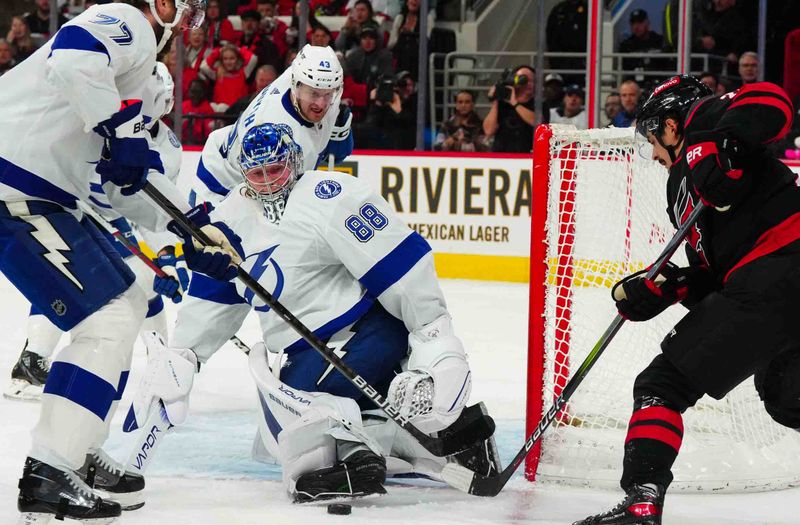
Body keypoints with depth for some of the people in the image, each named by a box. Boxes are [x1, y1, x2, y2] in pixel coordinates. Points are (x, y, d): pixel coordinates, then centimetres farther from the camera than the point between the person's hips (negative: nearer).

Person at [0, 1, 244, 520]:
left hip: (45, 196, 11)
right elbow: (73, 58, -29)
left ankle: (81, 454, 24)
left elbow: (129, 183, 26)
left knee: (128, 303, 21)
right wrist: (120, 126, -27)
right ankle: (48, 476, -15)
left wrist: (193, 224, 18)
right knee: (109, 320, -11)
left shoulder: (136, 56, 26)